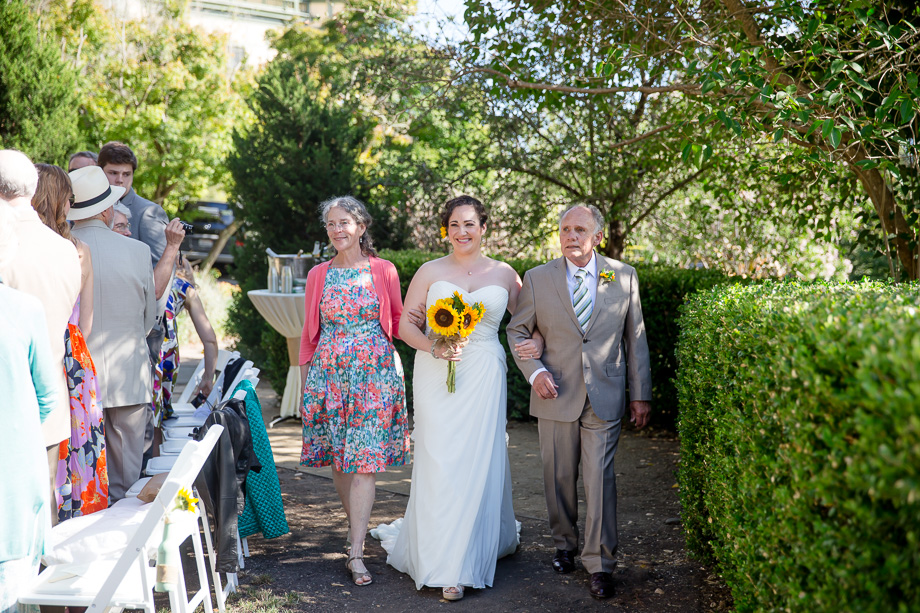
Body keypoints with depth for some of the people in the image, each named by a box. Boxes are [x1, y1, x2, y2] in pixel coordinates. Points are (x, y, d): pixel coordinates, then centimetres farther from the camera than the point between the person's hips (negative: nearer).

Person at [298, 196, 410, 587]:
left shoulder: (384, 271, 3)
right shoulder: (318, 275, 8)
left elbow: (398, 321, 10)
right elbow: (310, 332, 11)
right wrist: (304, 379, 9)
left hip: (374, 375, -2)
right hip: (328, 375, 3)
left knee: (364, 460, -6)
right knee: (338, 458, 6)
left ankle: (356, 552, -6)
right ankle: (357, 527, 25)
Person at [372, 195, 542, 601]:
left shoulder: (504, 274, 7)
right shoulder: (430, 272, 5)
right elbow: (405, 324, 3)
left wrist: (537, 342, -7)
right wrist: (434, 348, -14)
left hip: (483, 377, 1)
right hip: (436, 376, 0)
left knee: (479, 463, 0)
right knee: (439, 464, -1)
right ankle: (446, 565, 14)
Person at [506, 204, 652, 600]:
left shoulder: (624, 277, 3)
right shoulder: (537, 278, 1)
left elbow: (635, 338, 6)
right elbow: (517, 331, 7)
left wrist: (640, 394, 4)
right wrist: (534, 371, -9)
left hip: (605, 397, -1)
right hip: (556, 395, 1)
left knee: (600, 479, -4)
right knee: (559, 479, 9)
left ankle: (599, 564, 6)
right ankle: (565, 546, 30)